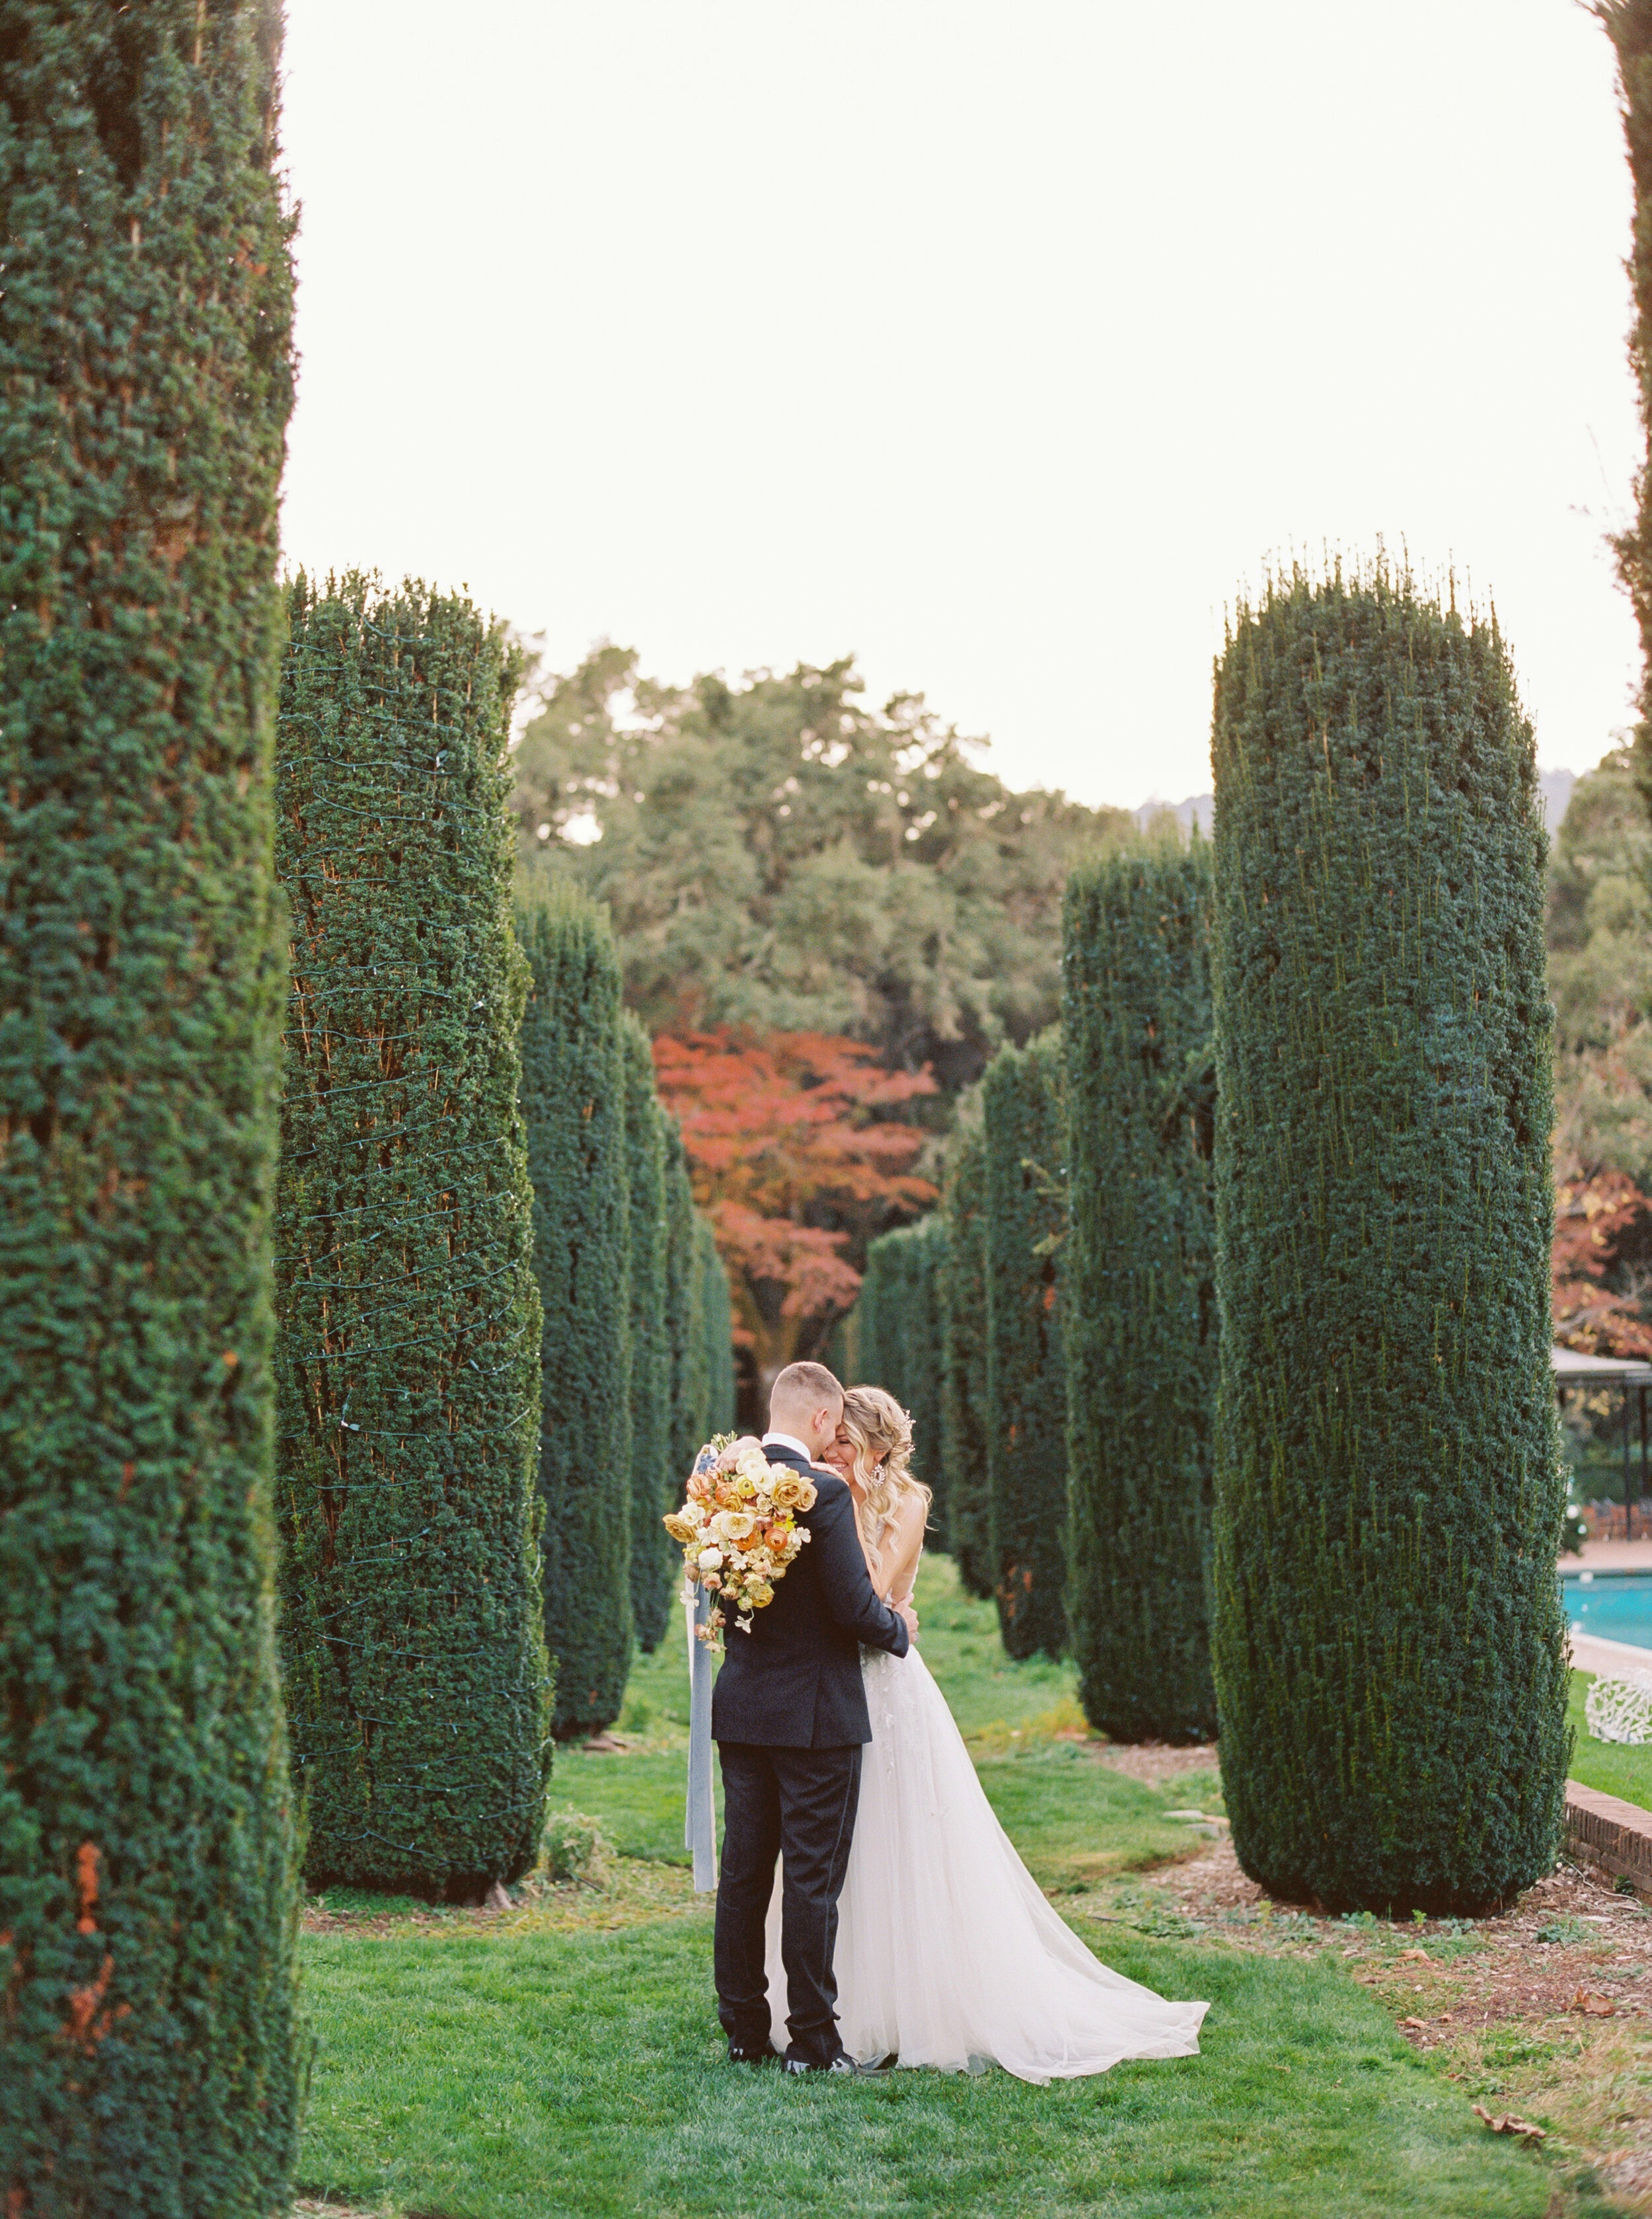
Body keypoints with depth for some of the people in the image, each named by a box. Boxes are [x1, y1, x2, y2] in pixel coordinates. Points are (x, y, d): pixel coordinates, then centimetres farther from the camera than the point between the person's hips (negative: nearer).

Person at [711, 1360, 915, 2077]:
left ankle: (744, 2030, 19)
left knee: (743, 1871, 12)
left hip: (741, 1706, 7)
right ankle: (811, 2039, 5)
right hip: (815, 1710, -7)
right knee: (812, 1877, 1)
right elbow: (855, 1606, -18)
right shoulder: (823, 1493, -18)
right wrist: (899, 1628, 1)